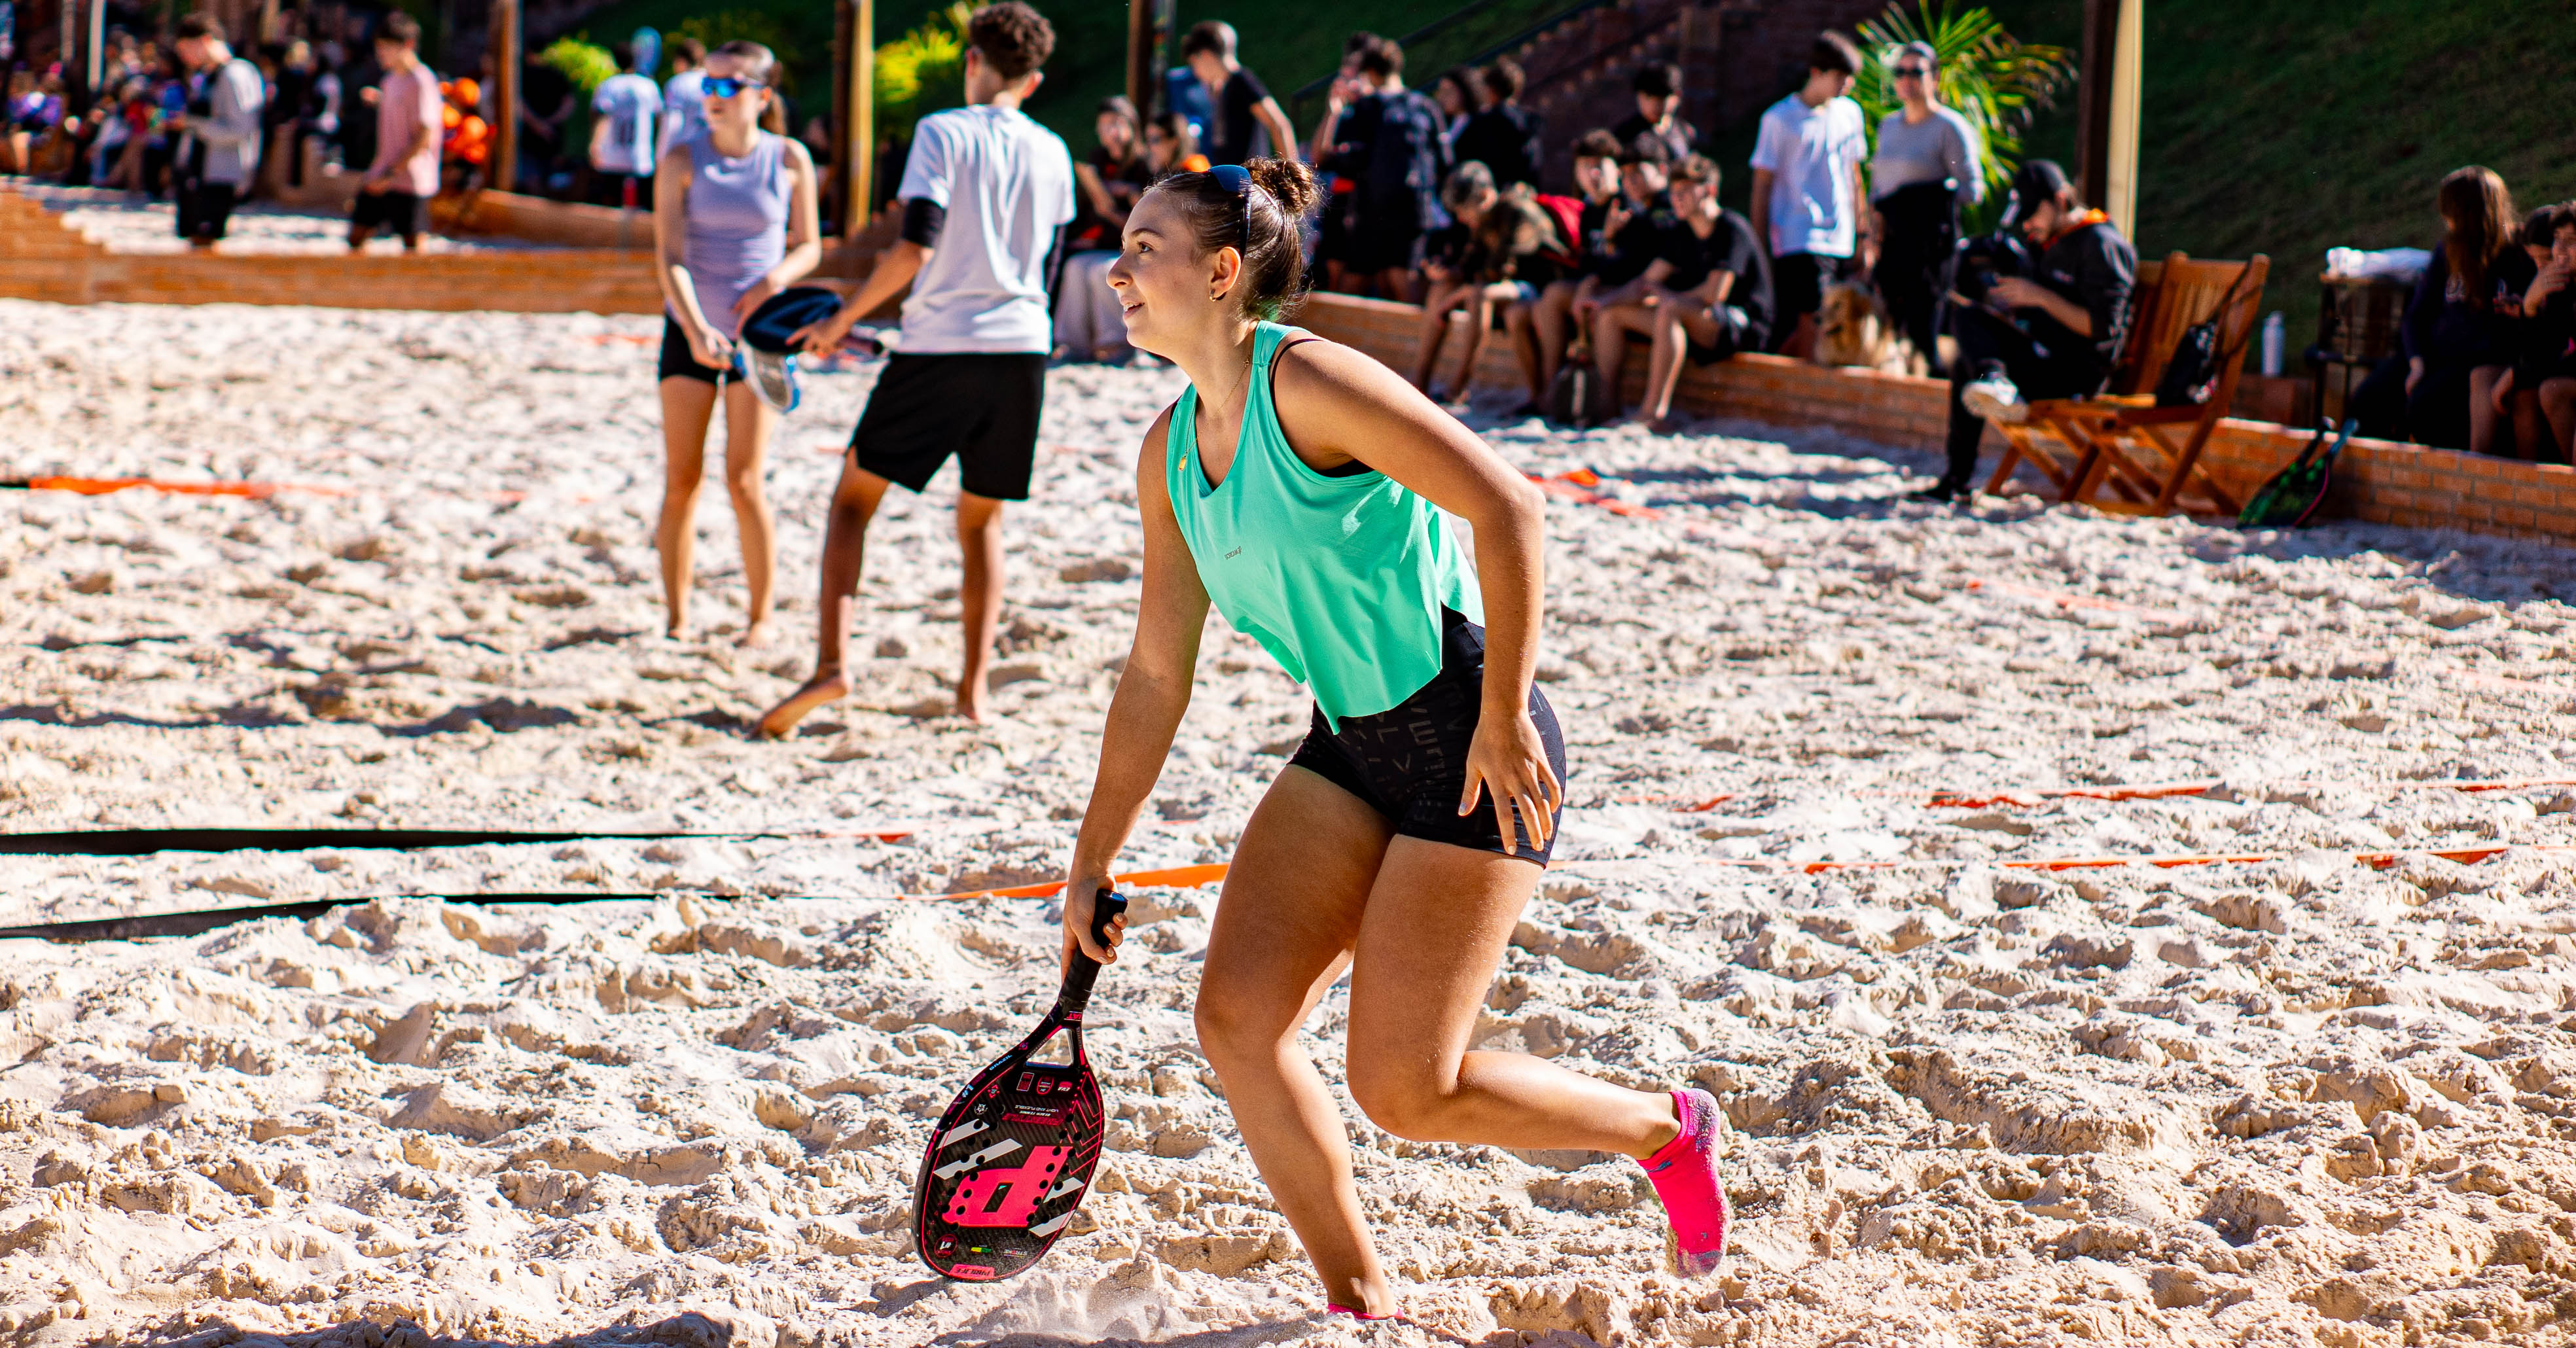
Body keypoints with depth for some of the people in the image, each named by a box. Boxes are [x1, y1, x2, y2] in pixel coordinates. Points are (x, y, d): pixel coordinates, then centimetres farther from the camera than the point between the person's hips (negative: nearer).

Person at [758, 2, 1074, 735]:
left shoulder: (942, 133, -5)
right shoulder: (1052, 154, 10)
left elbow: (916, 246, -14)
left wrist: (842, 320, -5)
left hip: (940, 345, -4)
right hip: (1023, 347, 4)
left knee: (853, 497, 7)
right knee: (982, 521, 18)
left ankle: (832, 663, -10)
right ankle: (973, 686, 10)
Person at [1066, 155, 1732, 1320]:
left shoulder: (1308, 382, -18)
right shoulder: (1171, 452, 8)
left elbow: (1508, 507, -22)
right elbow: (1156, 674, 15)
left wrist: (1502, 721, -24)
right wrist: (1091, 866, 15)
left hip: (1467, 748, -8)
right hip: (1350, 744, 8)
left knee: (1403, 1092, -8)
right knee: (1237, 1015, -5)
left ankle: (1666, 1130, 18)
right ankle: (1361, 1308, 9)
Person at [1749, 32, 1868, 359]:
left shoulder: (1849, 113, 13)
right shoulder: (1780, 119, -3)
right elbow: (1762, 187, -1)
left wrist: (1863, 238, 19)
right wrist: (1760, 250, -4)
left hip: (1841, 244, 6)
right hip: (1798, 243, -5)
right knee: (1811, 329, -17)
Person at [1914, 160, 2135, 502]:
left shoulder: (2102, 245, -10)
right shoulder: (2055, 242, 21)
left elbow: (2101, 326, -17)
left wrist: (2041, 297, -17)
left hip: (2077, 372, -10)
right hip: (2046, 360, 10)